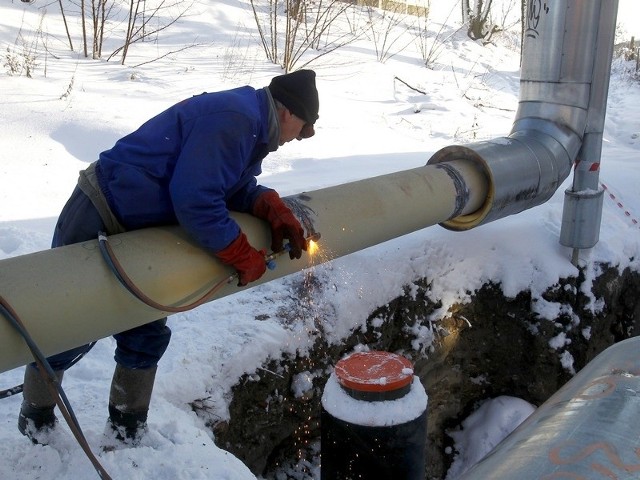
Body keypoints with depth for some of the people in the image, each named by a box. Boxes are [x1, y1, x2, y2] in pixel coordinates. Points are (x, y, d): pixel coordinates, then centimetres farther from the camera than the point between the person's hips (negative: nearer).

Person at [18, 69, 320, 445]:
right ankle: (36, 412, 33)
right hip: (97, 221, -9)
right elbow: (194, 200, -32)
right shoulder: (233, 118, -26)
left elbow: (238, 186, 10)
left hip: (137, 232, 10)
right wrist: (245, 257, -21)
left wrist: (275, 210, -10)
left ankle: (128, 423, 31)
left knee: (147, 332, 13)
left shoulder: (251, 123, 7)